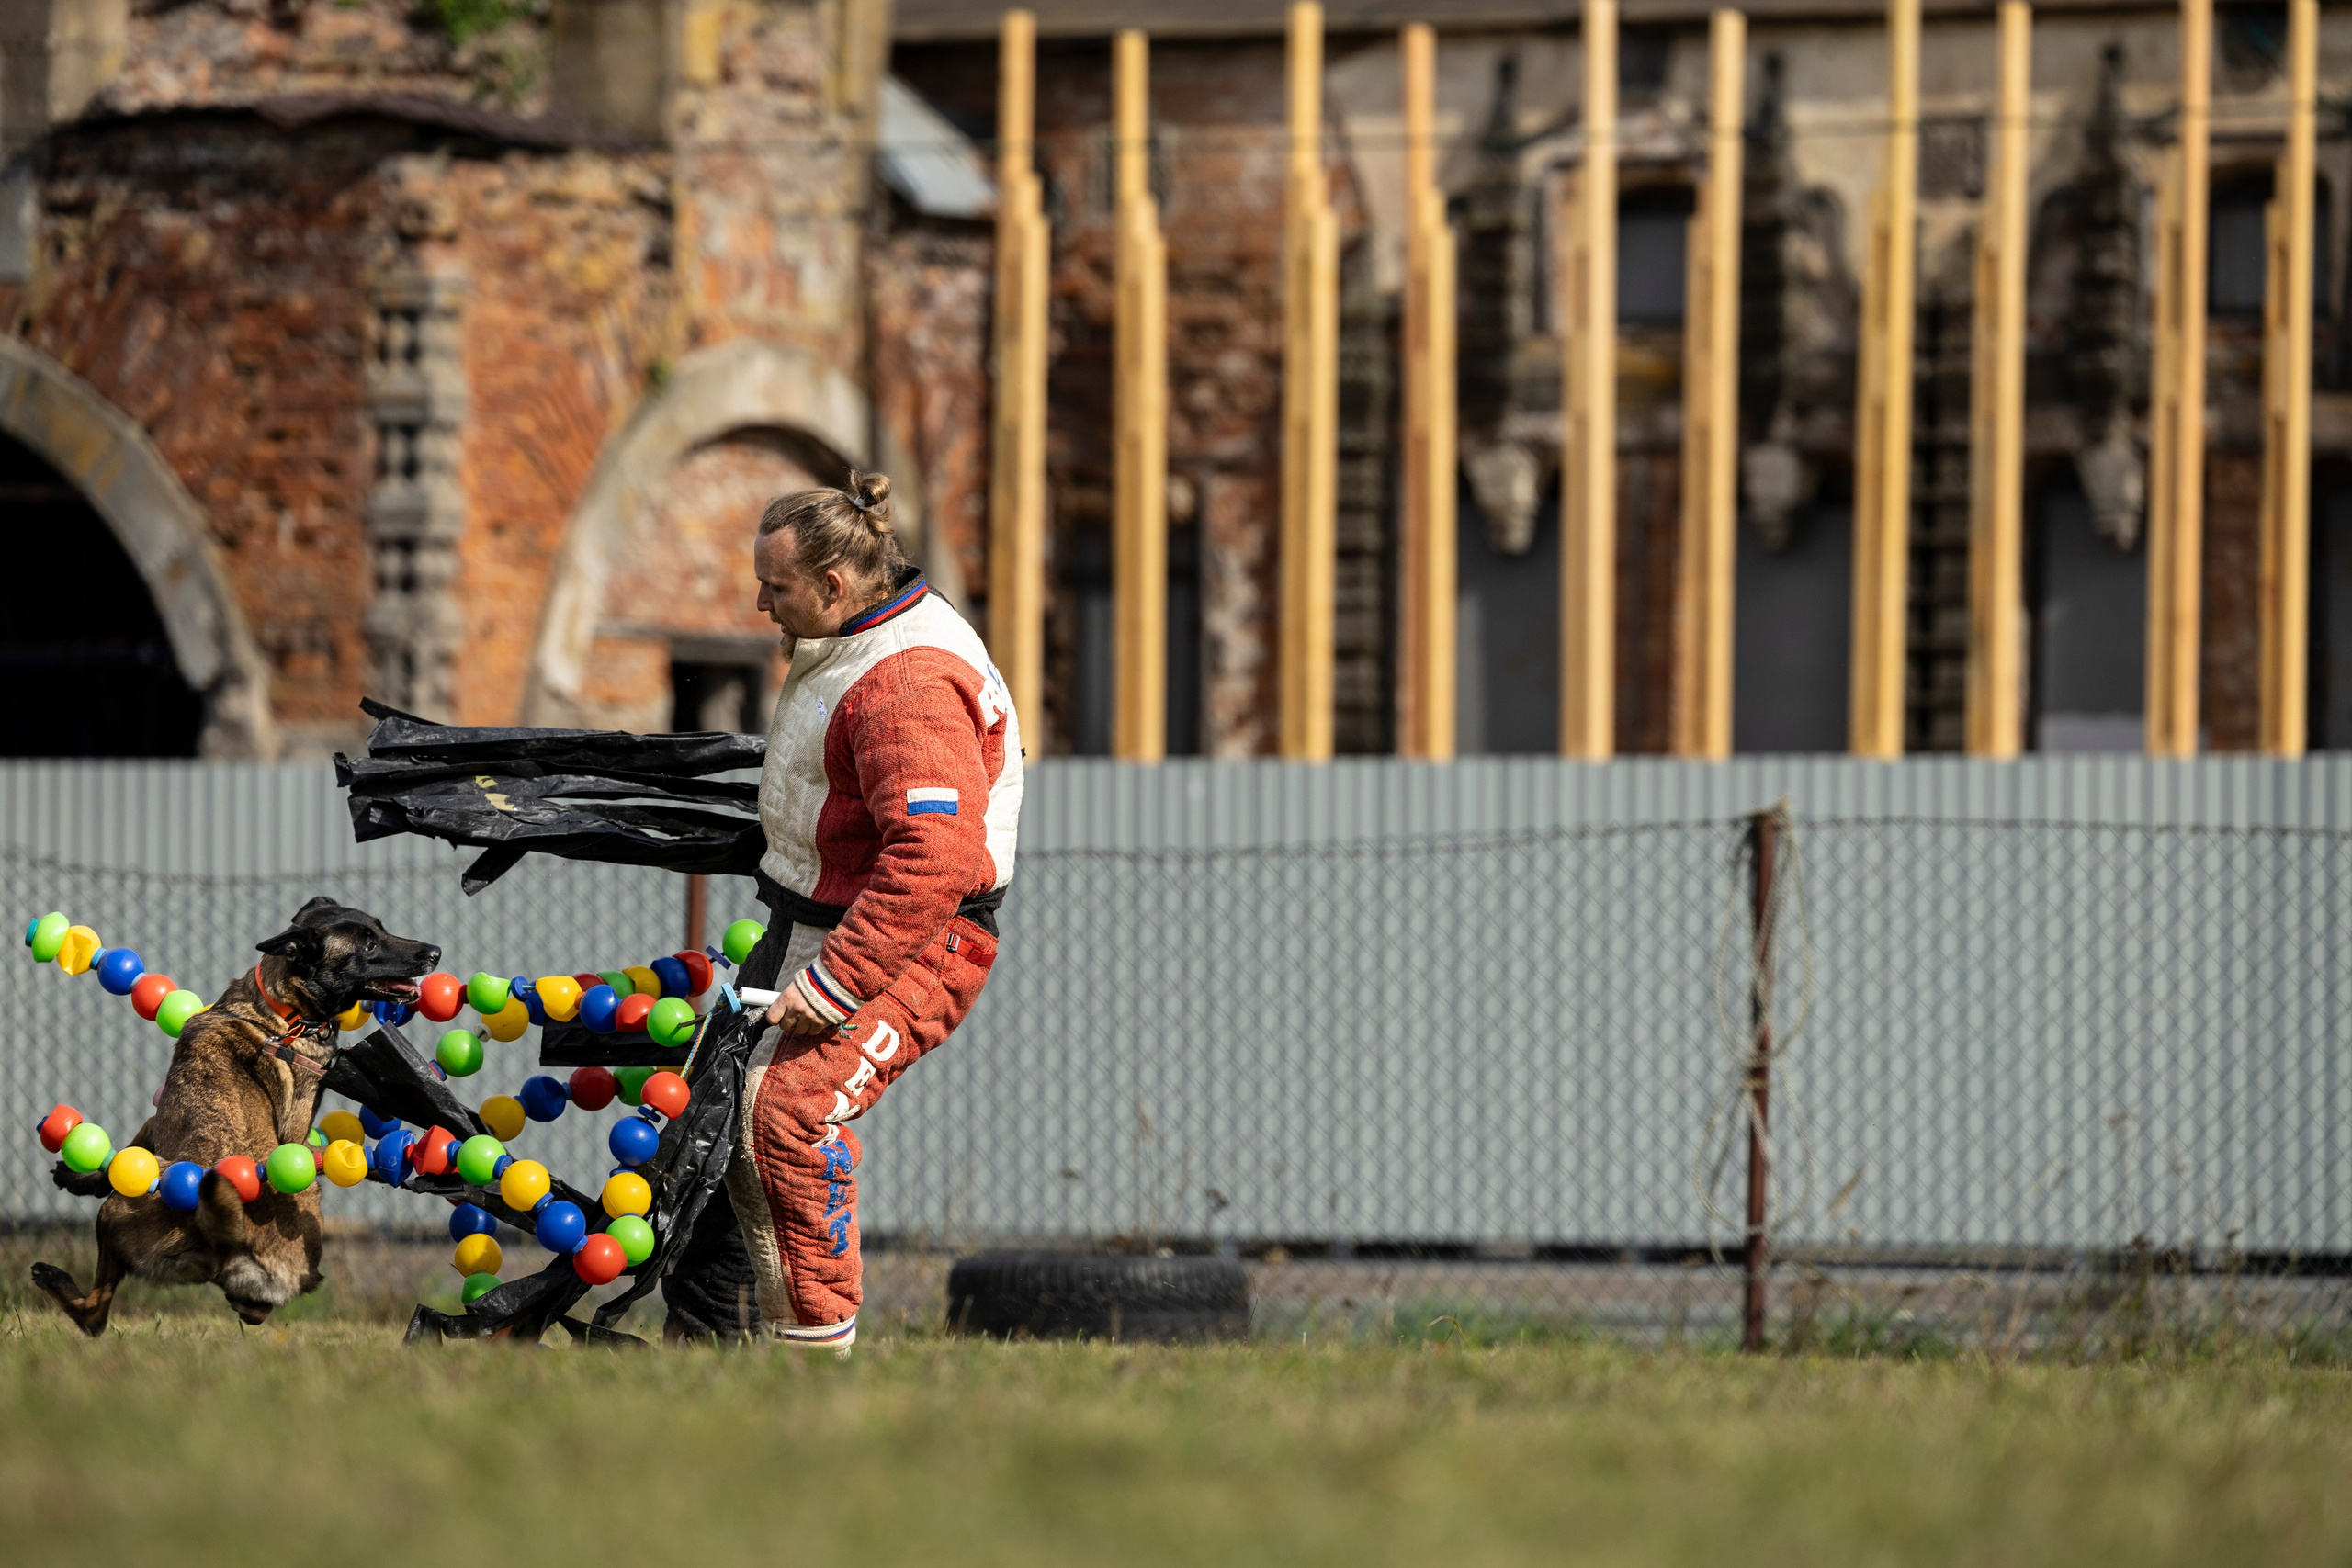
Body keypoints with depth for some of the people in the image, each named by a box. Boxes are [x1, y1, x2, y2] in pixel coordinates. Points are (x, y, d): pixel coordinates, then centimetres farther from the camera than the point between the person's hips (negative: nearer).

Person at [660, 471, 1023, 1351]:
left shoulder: (910, 683, -25)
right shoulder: (847, 644, 9)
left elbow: (935, 857, -34)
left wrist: (837, 982, -34)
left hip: (910, 943, -11)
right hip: (811, 922, 11)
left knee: (788, 1104, -29)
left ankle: (816, 1333, -23)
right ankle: (706, 1326, 27)